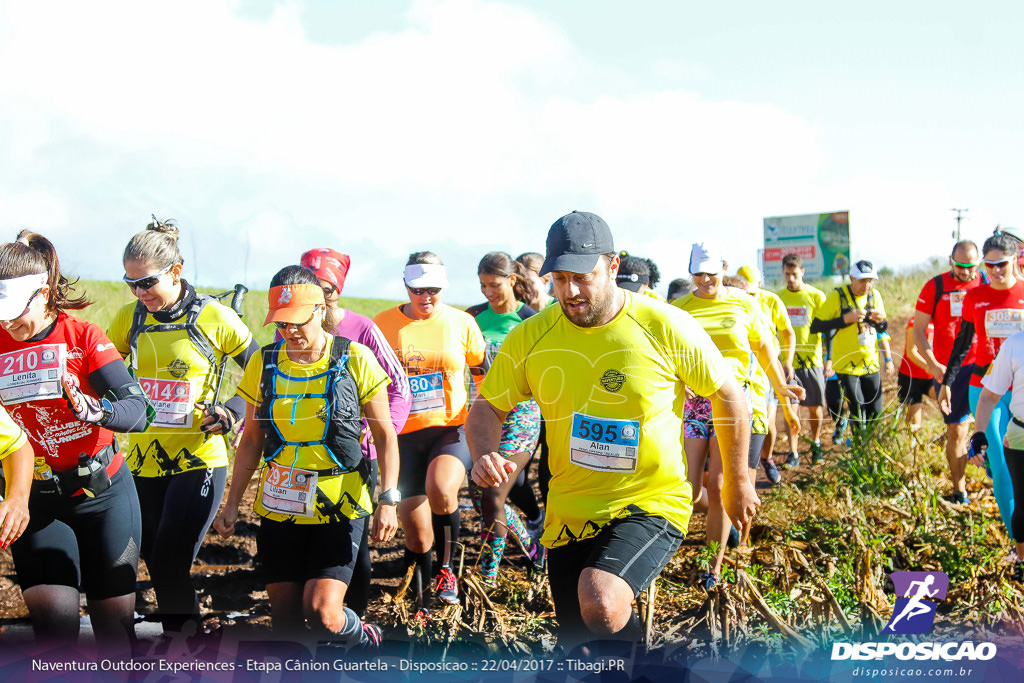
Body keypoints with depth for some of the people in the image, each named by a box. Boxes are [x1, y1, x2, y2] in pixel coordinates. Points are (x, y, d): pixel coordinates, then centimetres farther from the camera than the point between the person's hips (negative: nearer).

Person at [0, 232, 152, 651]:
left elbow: (139, 409, -17)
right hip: (37, 502, 1)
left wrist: (97, 410, -37)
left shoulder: (82, 336, -8)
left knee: (114, 619, 4)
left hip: (103, 494, -1)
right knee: (55, 616, -14)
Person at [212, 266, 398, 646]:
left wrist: (388, 500, -8)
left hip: (340, 504, -3)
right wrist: (232, 503, 9)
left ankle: (366, 641, 17)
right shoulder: (264, 364, 3)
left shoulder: (356, 360, -6)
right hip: (279, 505, 3)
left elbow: (384, 433, -1)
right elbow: (253, 439, 12)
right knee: (285, 618, 3)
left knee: (322, 612, -14)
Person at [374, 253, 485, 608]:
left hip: (452, 429, -1)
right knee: (416, 534, -1)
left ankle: (447, 567, -5)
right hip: (404, 435, 1)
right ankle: (422, 602, 22)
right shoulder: (384, 323, 1)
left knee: (441, 491, -31)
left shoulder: (461, 322, 2)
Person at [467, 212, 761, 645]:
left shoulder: (665, 328, -13)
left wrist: (738, 485, 8)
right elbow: (486, 410, 3)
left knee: (600, 601, -31)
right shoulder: (530, 337, -7)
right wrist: (485, 454, -20)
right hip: (570, 512, 4)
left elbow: (729, 398, 0)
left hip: (652, 504, -4)